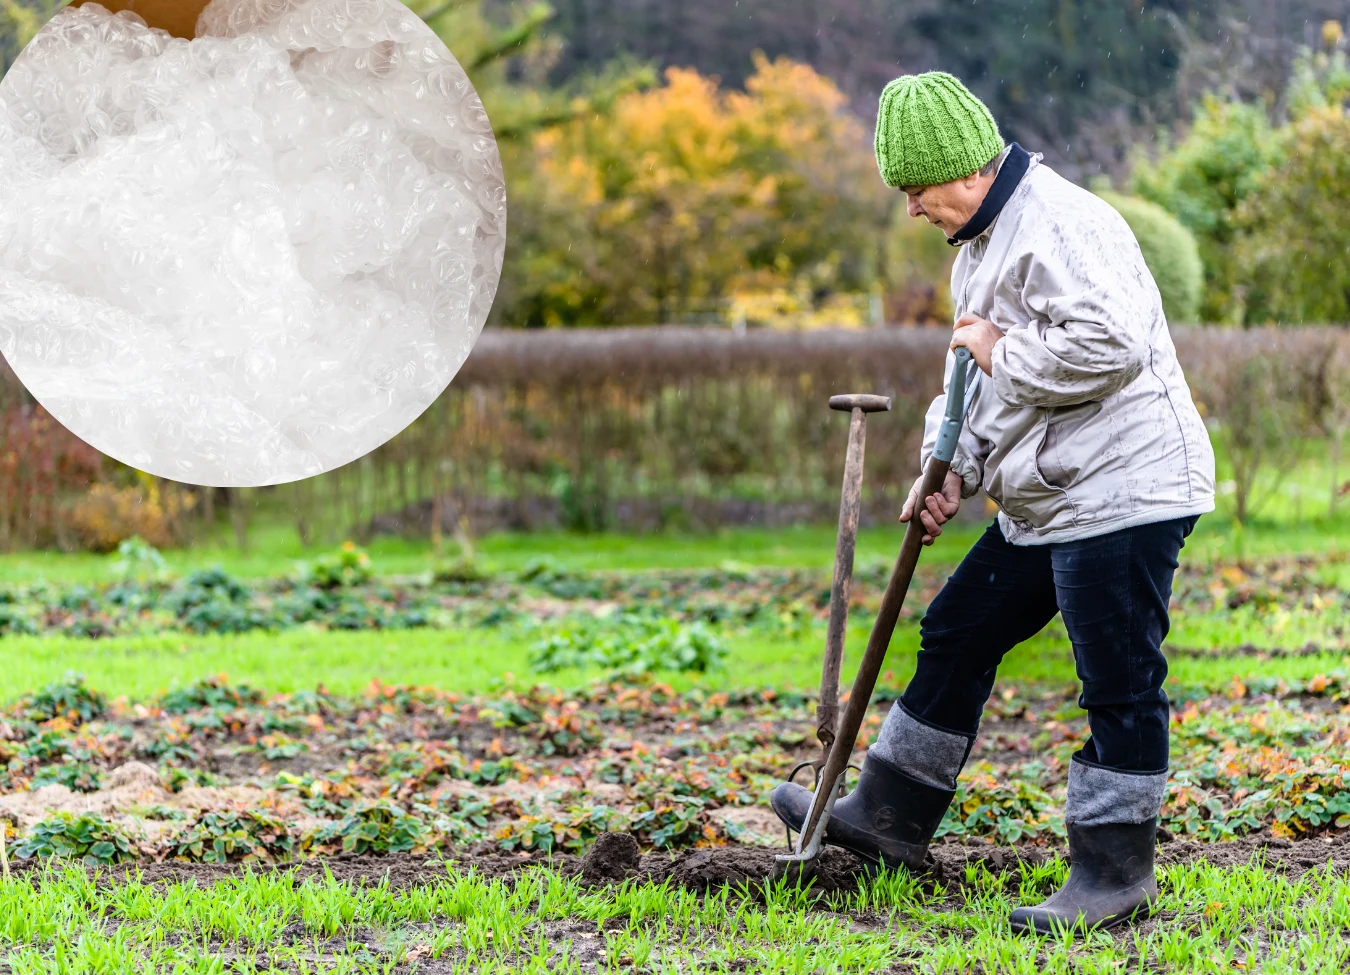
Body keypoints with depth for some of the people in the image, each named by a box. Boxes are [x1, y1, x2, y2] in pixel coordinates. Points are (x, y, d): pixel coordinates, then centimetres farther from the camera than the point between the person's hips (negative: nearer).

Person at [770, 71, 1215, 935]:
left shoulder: (1061, 226, -17)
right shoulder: (983, 244, 17)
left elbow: (1111, 345, -30)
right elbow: (981, 385, 26)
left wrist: (1003, 353, -16)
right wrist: (954, 476, 13)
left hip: (1122, 494, -11)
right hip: (1045, 502, 11)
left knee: (1118, 684, -5)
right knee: (957, 637, 16)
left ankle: (1116, 875, 3)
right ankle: (890, 818, 27)